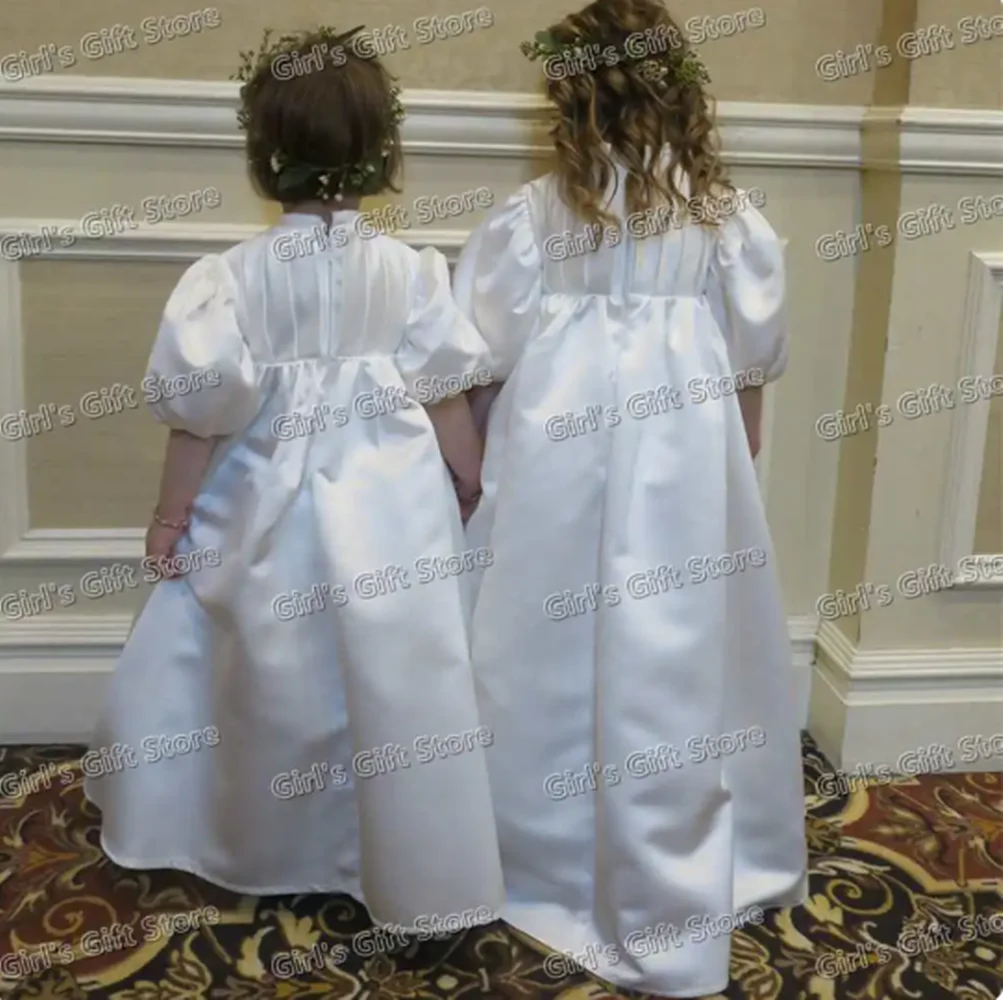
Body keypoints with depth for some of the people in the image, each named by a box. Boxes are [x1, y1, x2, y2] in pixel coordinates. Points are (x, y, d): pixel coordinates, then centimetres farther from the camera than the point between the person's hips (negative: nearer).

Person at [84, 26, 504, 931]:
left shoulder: (232, 276, -10)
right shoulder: (412, 272, -8)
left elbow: (204, 413, -8)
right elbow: (447, 402, -4)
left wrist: (172, 517, 4)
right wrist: (479, 497, 9)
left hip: (268, 509, 1)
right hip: (391, 507, 0)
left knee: (267, 679, 19)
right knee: (396, 688, 8)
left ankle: (257, 847, 37)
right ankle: (414, 876, 20)